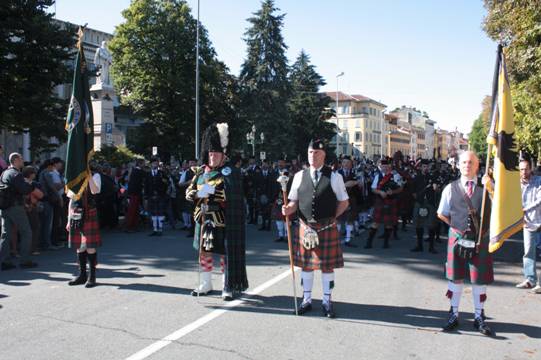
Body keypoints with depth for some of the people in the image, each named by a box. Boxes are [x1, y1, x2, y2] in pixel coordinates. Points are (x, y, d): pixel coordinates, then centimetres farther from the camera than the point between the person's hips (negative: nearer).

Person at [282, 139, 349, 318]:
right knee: (306, 265, 9)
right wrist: (288, 209, -12)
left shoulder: (334, 177, -1)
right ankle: (306, 300, 24)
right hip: (305, 227, 2)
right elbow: (294, 201, 9)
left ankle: (327, 302, 20)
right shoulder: (299, 176, 4)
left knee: (327, 266, 6)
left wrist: (332, 217, -3)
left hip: (327, 228, -1)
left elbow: (344, 202, 5)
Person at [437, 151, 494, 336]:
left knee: (480, 279, 7)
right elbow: (442, 214, 9)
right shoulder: (451, 188, 1)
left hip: (480, 240, 0)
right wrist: (458, 225, 5)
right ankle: (454, 314, 23)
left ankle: (479, 317, 23)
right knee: (455, 277, 8)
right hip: (457, 238, 0)